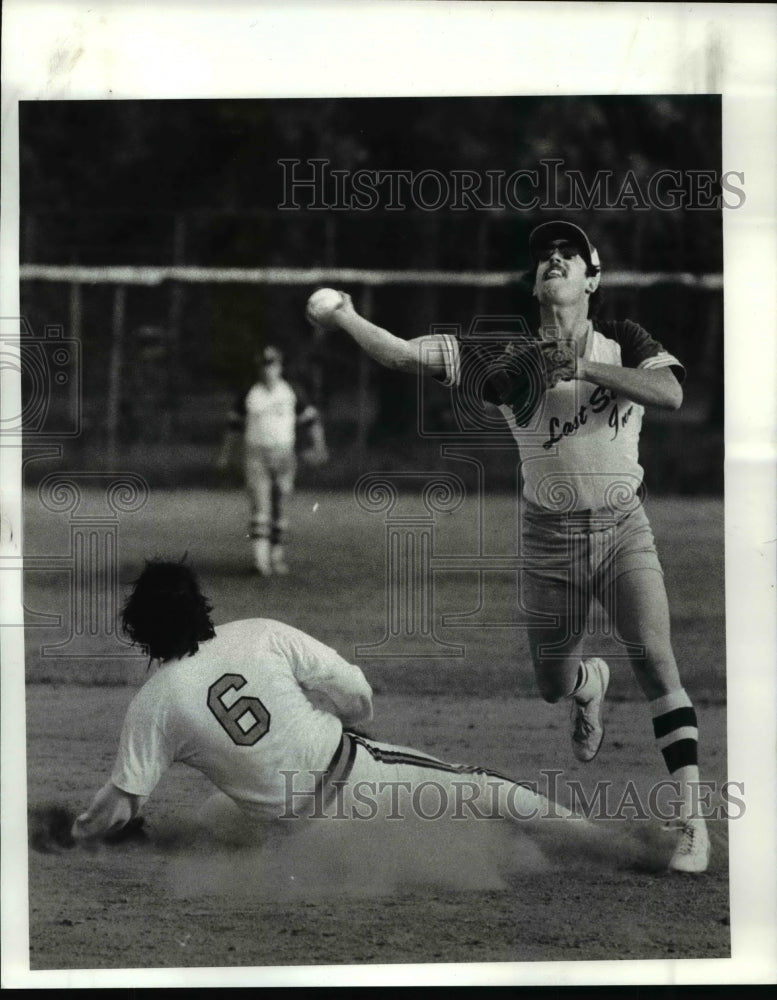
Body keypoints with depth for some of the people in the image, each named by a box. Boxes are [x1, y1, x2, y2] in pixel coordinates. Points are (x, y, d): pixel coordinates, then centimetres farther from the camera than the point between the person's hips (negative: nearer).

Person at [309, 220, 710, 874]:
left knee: (655, 660, -19)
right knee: (553, 684, 12)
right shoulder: (506, 357, -4)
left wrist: (582, 368, -29)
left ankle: (692, 818, -17)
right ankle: (591, 682, 52)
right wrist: (345, 317, -27)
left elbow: (671, 394, -23)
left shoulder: (624, 343, -3)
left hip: (623, 531, -2)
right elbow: (403, 355, -13)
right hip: (550, 538, 2)